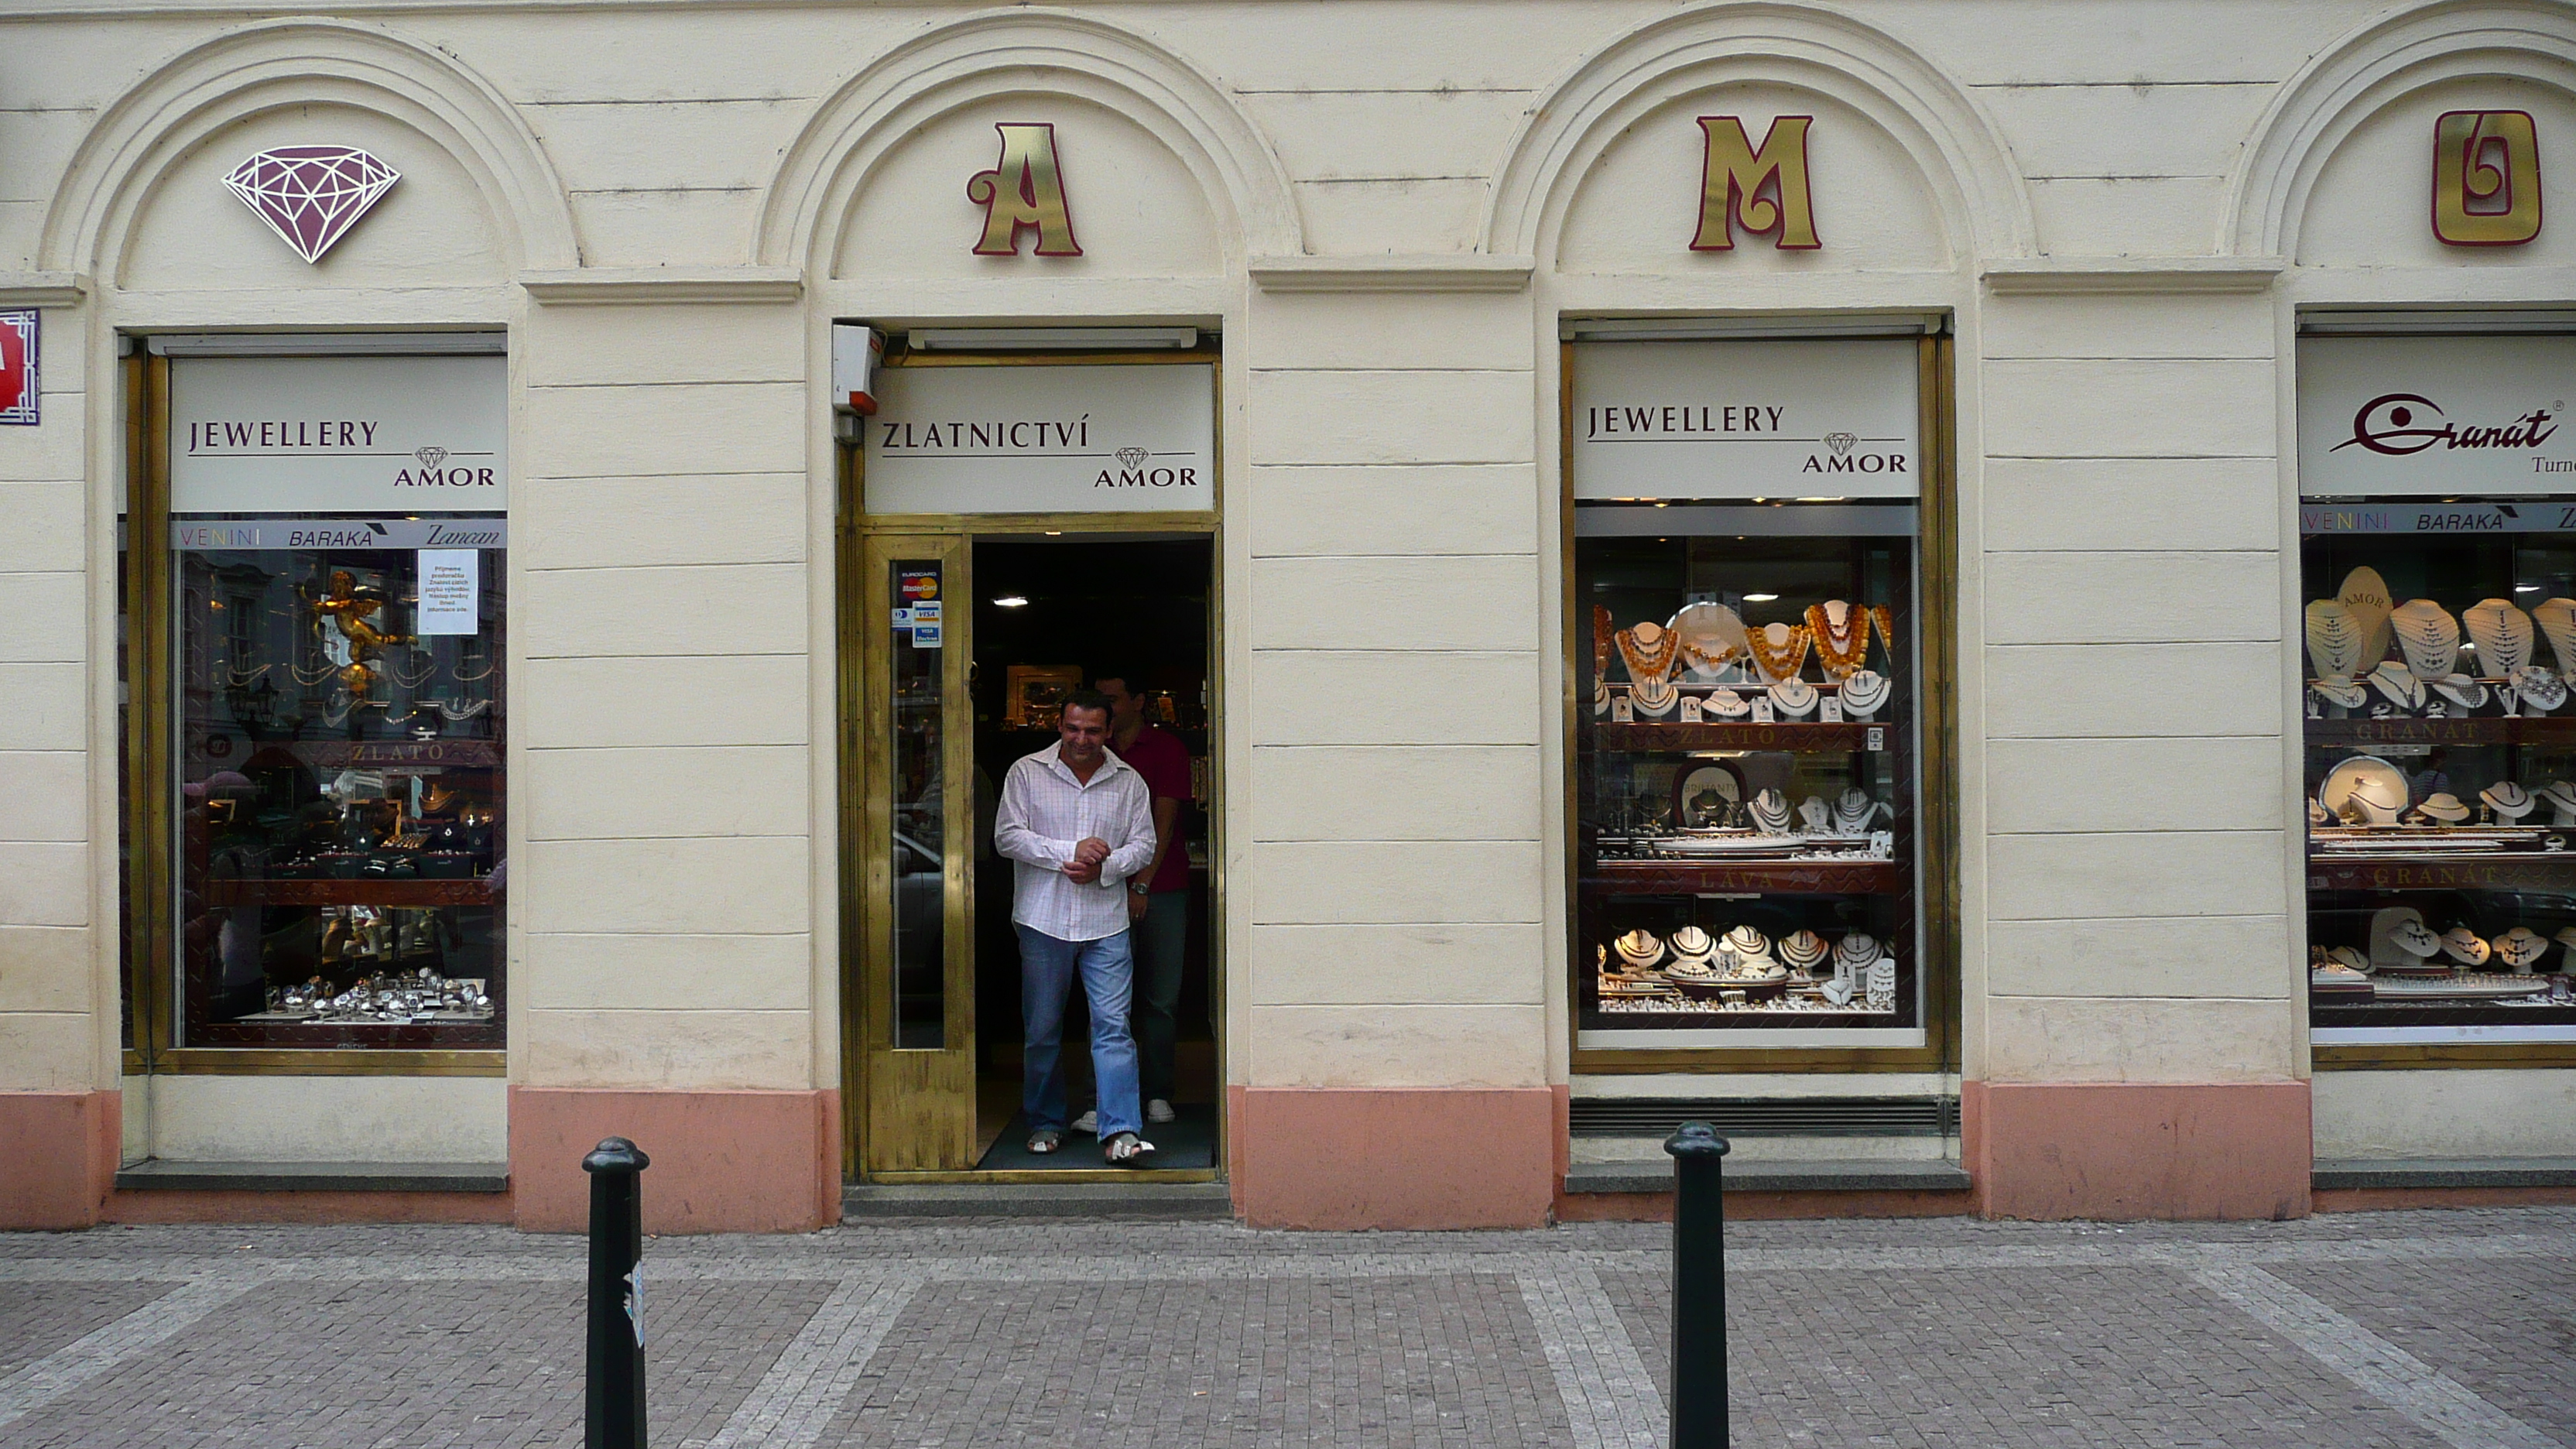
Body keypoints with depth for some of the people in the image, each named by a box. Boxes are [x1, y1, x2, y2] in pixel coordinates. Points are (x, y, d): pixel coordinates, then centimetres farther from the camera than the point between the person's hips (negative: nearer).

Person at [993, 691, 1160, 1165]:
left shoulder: (1129, 782, 7)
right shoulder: (1026, 773, 2)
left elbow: (1144, 845, 8)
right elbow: (1007, 836, -4)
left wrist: (1102, 867, -12)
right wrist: (1071, 852, -14)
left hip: (1106, 923, 0)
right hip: (1043, 920, 0)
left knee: (1113, 1026, -6)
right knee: (1041, 1030, 8)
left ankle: (1120, 1132, -8)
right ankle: (1045, 1122, 23)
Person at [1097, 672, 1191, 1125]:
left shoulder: (1167, 748, 1)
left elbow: (1164, 820, -6)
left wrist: (1142, 884, -12)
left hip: (1161, 887, -2)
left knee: (1161, 998, 3)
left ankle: (1158, 1093, 11)